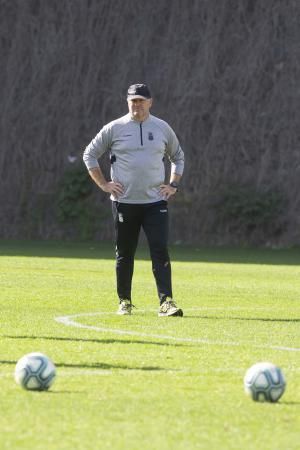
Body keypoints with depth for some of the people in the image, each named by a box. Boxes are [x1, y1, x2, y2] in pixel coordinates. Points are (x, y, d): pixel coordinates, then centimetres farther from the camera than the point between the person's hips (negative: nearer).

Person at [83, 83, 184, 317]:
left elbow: (178, 157, 22)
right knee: (124, 254, 6)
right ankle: (124, 301, 18)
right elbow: (90, 154, 8)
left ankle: (166, 301, -14)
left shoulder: (162, 128, 7)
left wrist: (173, 185, 9)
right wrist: (103, 184, 0)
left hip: (155, 201, 1)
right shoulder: (115, 128, 1)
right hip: (124, 201, -1)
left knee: (161, 251, -10)